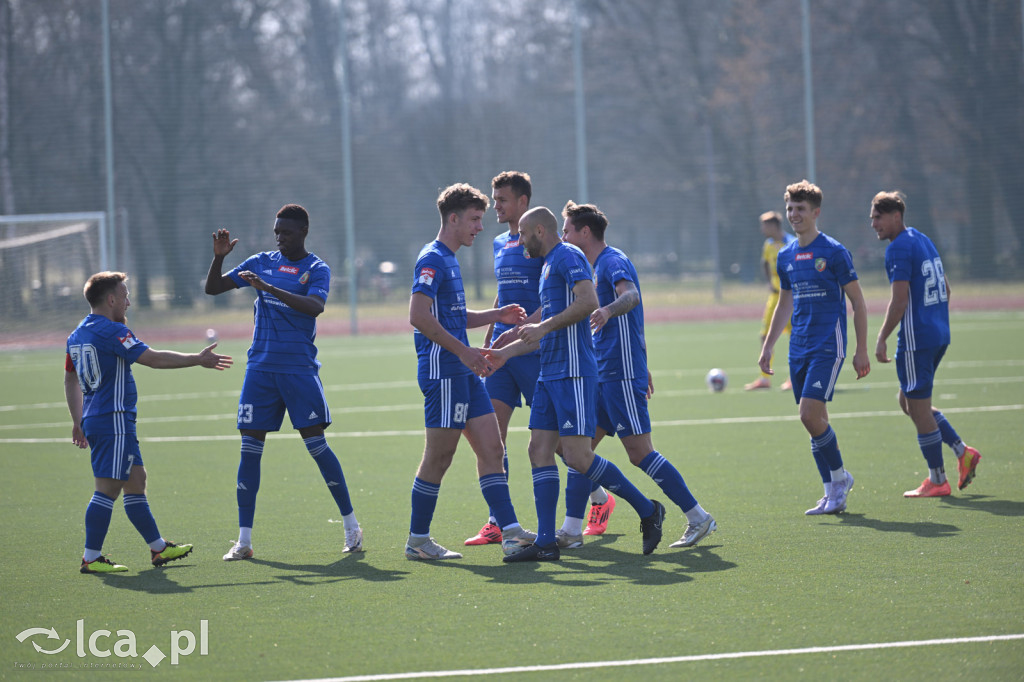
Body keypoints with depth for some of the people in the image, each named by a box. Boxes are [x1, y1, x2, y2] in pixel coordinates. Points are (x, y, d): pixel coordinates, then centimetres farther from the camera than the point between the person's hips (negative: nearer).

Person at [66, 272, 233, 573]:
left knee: (136, 480, 15)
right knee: (108, 487, -8)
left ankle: (158, 548, 21)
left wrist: (78, 422, 29)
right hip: (114, 420, -10)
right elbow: (153, 358, -17)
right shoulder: (111, 331, -15)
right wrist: (198, 359, -9)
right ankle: (91, 558, -8)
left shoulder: (77, 335, 14)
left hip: (94, 420, 10)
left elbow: (70, 379, 22)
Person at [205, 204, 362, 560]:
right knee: (250, 447, -1)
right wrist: (218, 257, -6)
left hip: (299, 368, -4)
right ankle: (244, 540, 2)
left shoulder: (317, 269, -1)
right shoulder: (261, 262, 11)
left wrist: (269, 288, -30)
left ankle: (351, 525, 8)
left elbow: (315, 305, -21)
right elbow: (212, 288, 13)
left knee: (316, 443, -5)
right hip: (261, 368, 4)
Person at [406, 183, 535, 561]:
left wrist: (497, 315, 18)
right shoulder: (432, 260, -11)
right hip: (442, 372, -10)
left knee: (491, 448, 3)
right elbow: (419, 316, -21)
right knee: (438, 458, -4)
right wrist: (463, 351, -20)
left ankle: (511, 531, 0)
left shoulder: (449, 260, 20)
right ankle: (417, 541, 4)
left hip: (464, 373, 10)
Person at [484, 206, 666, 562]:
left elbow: (588, 300, -24)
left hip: (573, 373, -10)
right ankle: (545, 543, 1)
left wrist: (544, 327, -21)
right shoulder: (549, 265, 23)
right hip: (550, 373, 10)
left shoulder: (568, 257, -7)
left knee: (577, 456, -13)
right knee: (540, 450, 2)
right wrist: (507, 352, 28)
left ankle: (647, 510, 1)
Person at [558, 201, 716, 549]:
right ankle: (571, 530, 6)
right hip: (604, 375, 10)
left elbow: (631, 296, -32)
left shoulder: (613, 261, -10)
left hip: (621, 374, -10)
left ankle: (698, 518, -5)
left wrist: (607, 311, -53)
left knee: (640, 453, -10)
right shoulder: (601, 265, 20)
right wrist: (642, 366, 35)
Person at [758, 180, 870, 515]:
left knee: (810, 414, -17)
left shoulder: (834, 252, -7)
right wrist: (767, 347, 19)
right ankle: (834, 493, 13)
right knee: (814, 419, 5)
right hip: (799, 348, 7)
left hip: (828, 345, -7)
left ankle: (840, 476, 1)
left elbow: (858, 302, -5)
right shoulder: (786, 257, 12)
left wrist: (862, 350, -9)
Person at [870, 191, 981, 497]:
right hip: (939, 334, 10)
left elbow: (899, 301, -20)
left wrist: (881, 339, -15)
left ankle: (937, 480, 4)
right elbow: (945, 289, 20)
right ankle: (962, 451, 13)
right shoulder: (924, 240, 15)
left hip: (916, 339, -10)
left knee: (918, 408, -1)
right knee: (908, 402, 19)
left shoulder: (899, 248, -14)